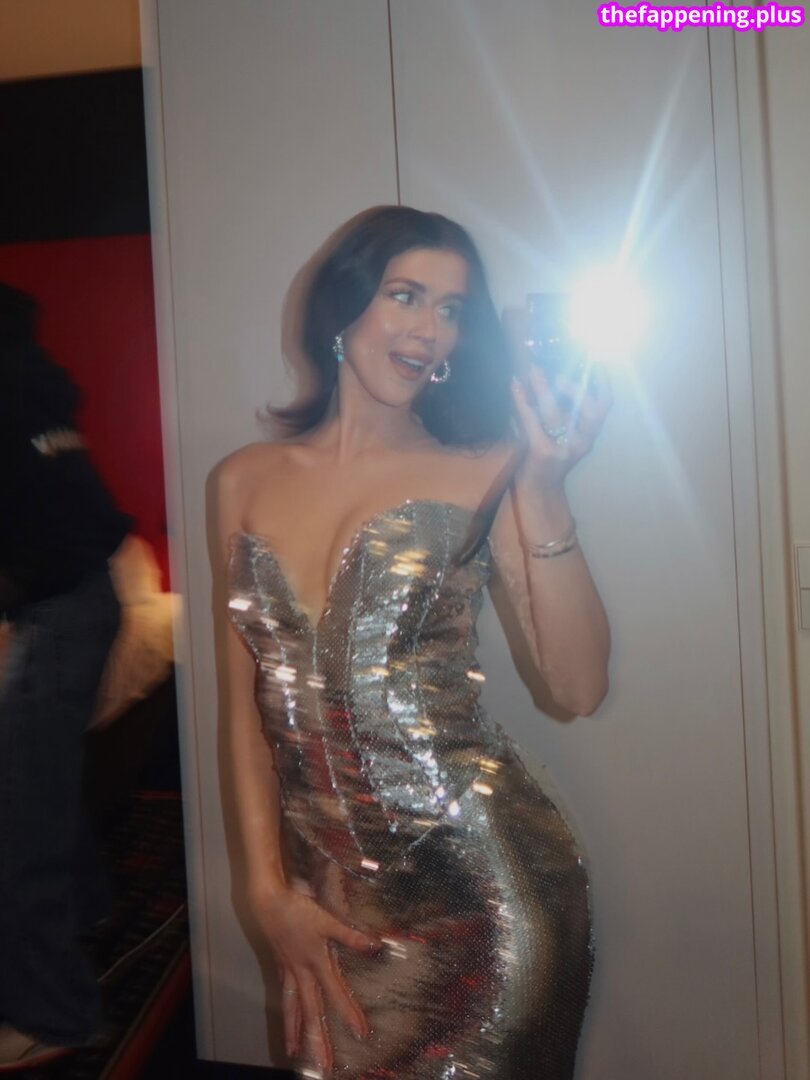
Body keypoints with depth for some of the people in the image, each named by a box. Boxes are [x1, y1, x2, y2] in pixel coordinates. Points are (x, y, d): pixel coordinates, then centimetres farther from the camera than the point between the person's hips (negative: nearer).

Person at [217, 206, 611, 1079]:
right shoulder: (246, 481, 3)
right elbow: (248, 702, 5)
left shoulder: (480, 475, -7)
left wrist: (542, 488, -22)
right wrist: (269, 885, 0)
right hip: (324, 893, 3)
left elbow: (577, 689, -14)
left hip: (474, 887, -2)